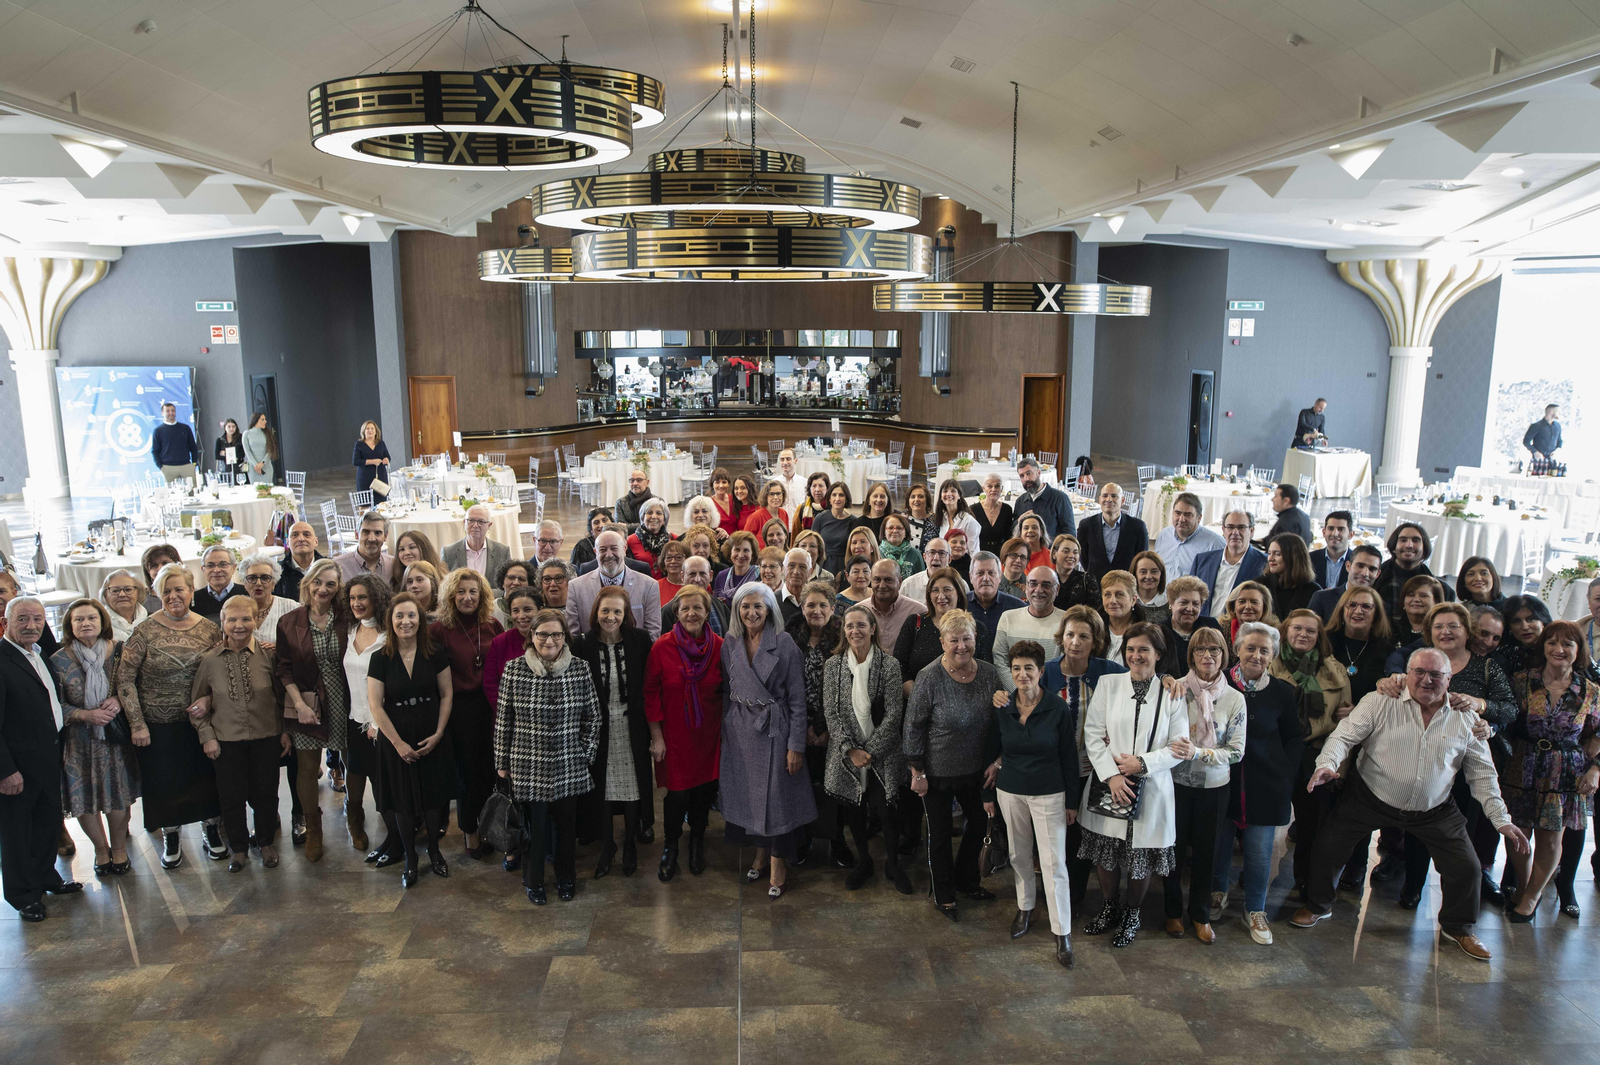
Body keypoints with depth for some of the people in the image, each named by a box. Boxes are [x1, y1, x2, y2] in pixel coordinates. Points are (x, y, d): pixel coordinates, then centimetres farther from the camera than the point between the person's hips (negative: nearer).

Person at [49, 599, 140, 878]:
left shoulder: (119, 650, -3)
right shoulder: (59, 660, -5)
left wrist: (119, 701, -15)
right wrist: (86, 715, -16)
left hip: (115, 737, 0)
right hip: (79, 742, 0)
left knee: (118, 795, 5)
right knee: (85, 796, 6)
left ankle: (119, 847, 27)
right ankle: (101, 850, 28)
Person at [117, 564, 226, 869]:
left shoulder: (209, 630, -2)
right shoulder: (145, 632, -10)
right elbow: (124, 679, -8)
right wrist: (137, 724, -9)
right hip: (159, 725, -2)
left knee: (207, 778, 11)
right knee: (164, 782, 10)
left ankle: (211, 829, 32)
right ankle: (171, 837, 31)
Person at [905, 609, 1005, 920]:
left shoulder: (989, 674, -6)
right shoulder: (930, 677, -20)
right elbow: (913, 727, -14)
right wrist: (917, 772, -12)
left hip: (975, 769, 5)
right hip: (937, 772, -4)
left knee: (980, 824, 19)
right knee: (940, 832, 12)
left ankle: (966, 881, 44)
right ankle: (943, 894, 33)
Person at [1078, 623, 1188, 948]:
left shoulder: (1172, 694, -2)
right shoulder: (1108, 684, -1)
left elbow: (1178, 747, -3)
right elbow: (1093, 734, -4)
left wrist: (1142, 763, -15)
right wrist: (1111, 775, -15)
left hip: (1150, 789, -1)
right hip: (1107, 787, 1)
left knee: (1143, 858, 10)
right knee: (1105, 854, 14)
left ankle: (1132, 914, 34)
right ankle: (1110, 906, 39)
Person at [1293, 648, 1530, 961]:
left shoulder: (1465, 720, -2)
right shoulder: (1380, 703, -10)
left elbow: (1481, 774, 4)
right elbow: (1345, 735, -15)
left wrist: (1502, 820, 0)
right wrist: (1327, 764, -34)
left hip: (1434, 812, 2)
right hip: (1369, 800, -2)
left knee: (1467, 868, 2)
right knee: (1327, 847, -4)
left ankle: (1457, 927, 32)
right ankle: (1318, 906, 23)